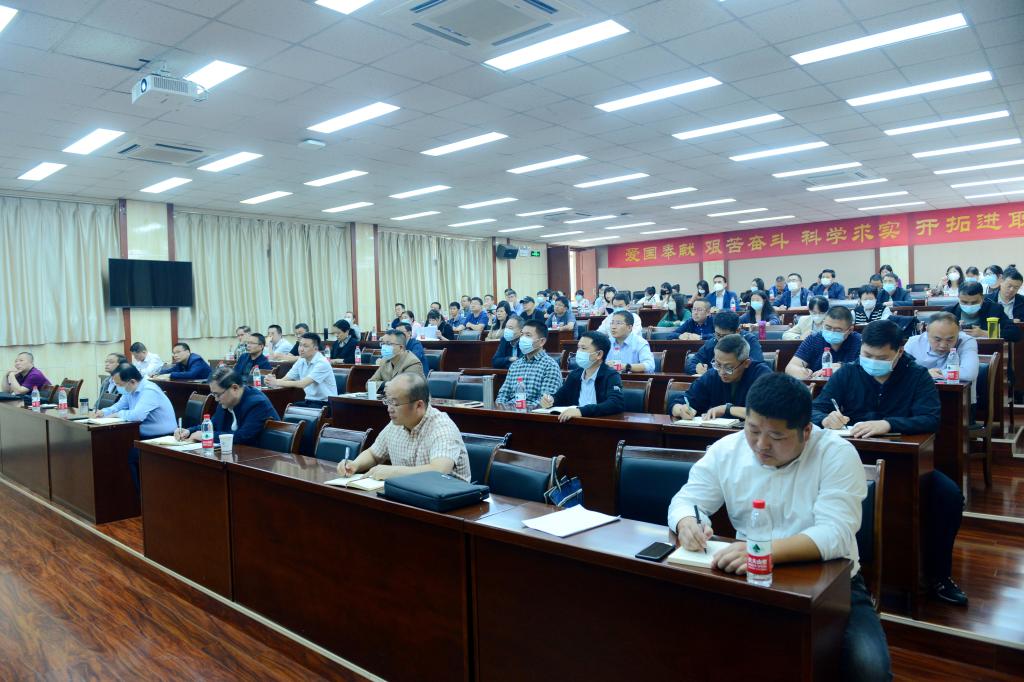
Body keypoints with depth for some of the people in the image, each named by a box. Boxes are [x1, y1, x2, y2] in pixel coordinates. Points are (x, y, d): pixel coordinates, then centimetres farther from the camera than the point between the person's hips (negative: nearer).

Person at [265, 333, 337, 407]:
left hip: (325, 403, -6)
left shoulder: (322, 363, -17)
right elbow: (285, 380, 0)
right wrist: (272, 381, -21)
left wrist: (277, 382, -27)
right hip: (309, 401, 6)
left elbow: (302, 384, -24)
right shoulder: (301, 361, 5)